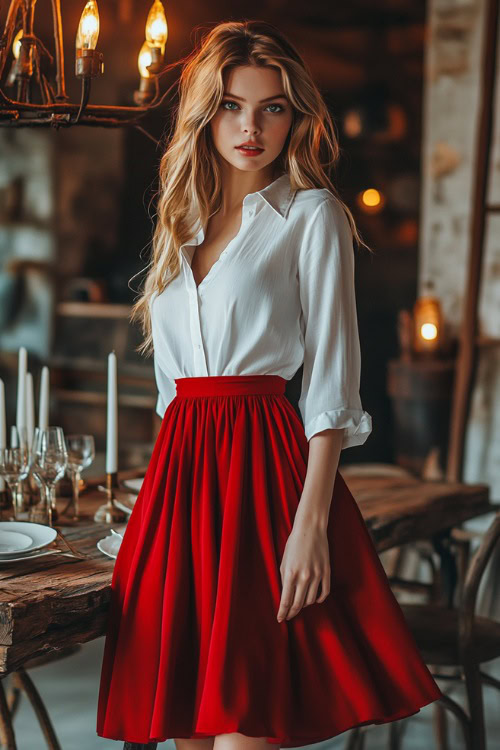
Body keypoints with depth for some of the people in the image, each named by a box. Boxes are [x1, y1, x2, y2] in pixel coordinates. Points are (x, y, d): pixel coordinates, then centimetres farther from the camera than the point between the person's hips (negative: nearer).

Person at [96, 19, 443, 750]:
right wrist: (168, 478, 15)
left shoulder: (311, 216, 0)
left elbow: (331, 381, -7)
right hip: (180, 470, 6)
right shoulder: (184, 219, 18)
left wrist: (311, 524, -15)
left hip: (262, 468, -6)